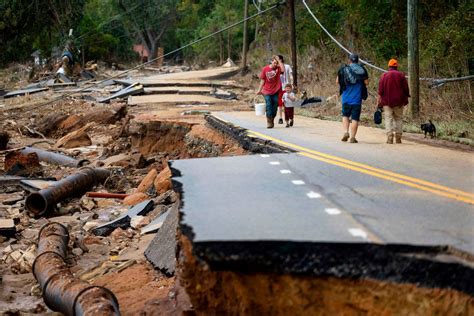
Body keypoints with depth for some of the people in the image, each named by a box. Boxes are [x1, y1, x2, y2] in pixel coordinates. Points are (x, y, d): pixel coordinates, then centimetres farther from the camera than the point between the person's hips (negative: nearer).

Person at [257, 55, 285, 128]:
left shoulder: (278, 68, -2)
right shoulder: (265, 69, -3)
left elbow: (283, 70, -26)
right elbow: (262, 80, 4)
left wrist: (279, 60, -20)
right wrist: (260, 90, 3)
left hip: (276, 91, 1)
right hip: (267, 91, -1)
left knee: (275, 106, 7)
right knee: (268, 105, -10)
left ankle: (272, 120, 23)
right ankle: (269, 122, -5)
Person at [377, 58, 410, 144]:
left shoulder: (384, 76, 1)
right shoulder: (401, 75, 1)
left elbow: (380, 91, -3)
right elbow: (406, 89, 1)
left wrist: (378, 103, -1)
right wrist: (406, 99, 14)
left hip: (387, 102, -1)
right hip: (399, 102, 1)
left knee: (388, 119, 0)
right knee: (398, 119, 10)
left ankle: (389, 138, -11)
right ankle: (398, 138, 7)